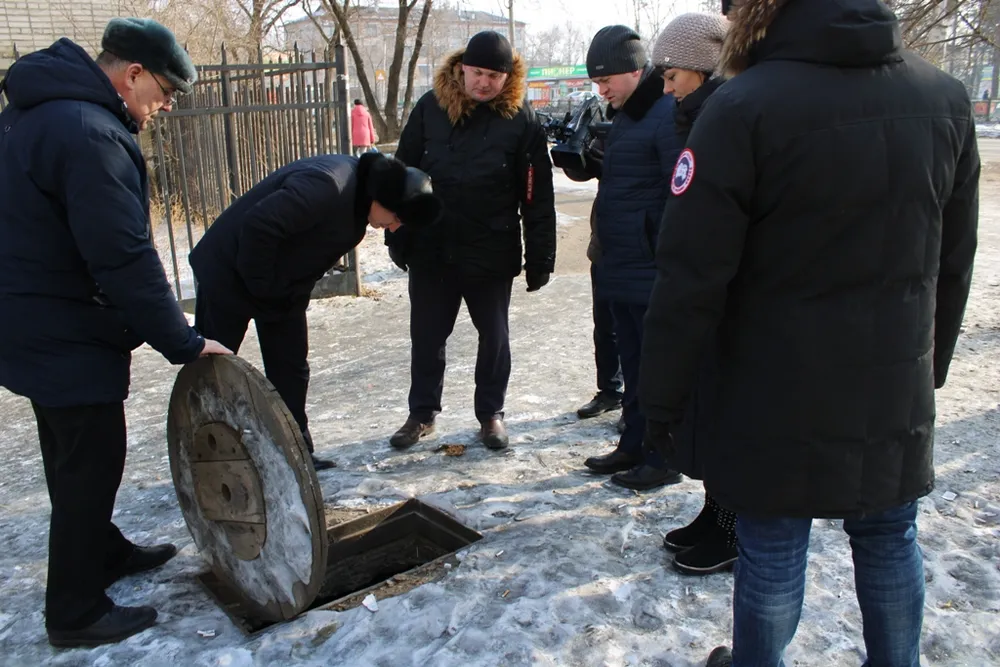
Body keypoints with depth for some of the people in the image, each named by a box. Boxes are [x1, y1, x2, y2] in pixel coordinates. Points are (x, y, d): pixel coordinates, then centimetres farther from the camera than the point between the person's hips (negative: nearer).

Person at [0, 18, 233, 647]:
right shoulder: (89, 132, -23)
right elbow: (125, 258, -27)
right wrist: (184, 343, -19)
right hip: (65, 334, -10)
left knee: (75, 454, 22)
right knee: (91, 463, 2)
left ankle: (104, 551, 41)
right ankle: (76, 613, 16)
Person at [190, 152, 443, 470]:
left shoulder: (360, 196, -1)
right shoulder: (325, 186, -32)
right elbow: (259, 225, -35)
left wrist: (296, 290, 7)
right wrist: (259, 285, -23)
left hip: (282, 288, 9)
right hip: (231, 274, -9)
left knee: (291, 369, 8)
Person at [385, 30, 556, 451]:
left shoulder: (521, 120, -6)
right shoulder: (431, 108, -1)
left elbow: (538, 197, -6)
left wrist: (540, 258, -8)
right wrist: (397, 236, 2)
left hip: (492, 252, -1)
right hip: (430, 247, 2)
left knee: (493, 335, 11)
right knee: (426, 334, 11)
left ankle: (491, 414, 28)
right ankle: (422, 413, 29)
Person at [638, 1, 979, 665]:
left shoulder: (743, 107, -15)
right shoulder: (947, 99, 3)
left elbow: (692, 279, -16)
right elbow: (955, 262, 11)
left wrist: (664, 397, -6)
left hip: (780, 398, -5)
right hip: (898, 397, 5)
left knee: (773, 548, 10)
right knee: (889, 537, 21)